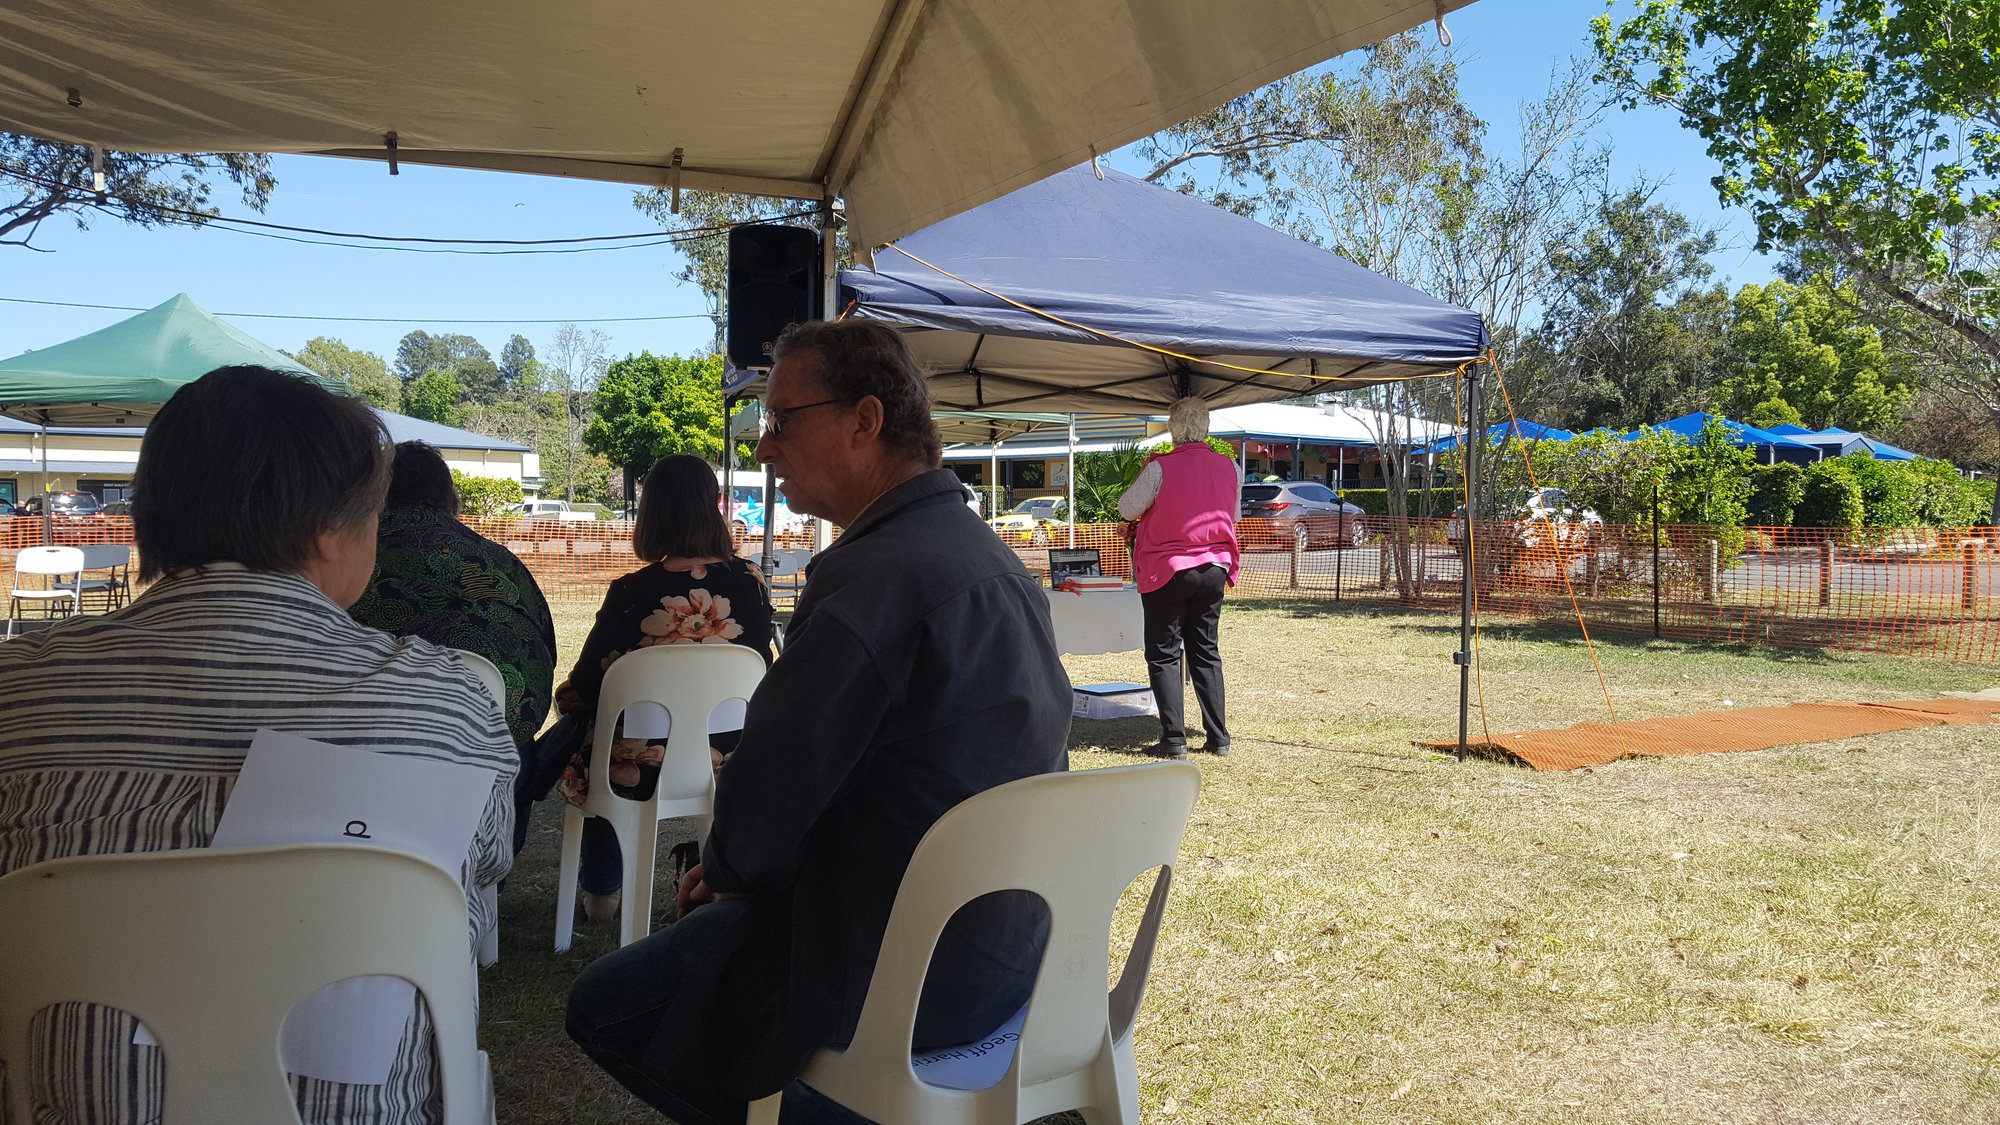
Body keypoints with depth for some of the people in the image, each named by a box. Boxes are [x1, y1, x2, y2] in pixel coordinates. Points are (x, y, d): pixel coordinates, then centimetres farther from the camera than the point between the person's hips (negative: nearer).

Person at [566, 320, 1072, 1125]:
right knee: (706, 918, 28)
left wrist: (726, 869, 1)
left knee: (603, 1006, 6)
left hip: (898, 979, -9)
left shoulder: (874, 576, -25)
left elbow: (766, 798, -22)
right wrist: (729, 875, 13)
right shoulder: (993, 559, 6)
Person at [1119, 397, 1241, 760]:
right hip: (1214, 568, 5)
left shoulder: (1160, 468, -16)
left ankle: (1174, 739, 0)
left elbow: (1127, 508, -5)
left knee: (1164, 656, 4)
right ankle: (1218, 738, 13)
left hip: (1167, 570, -5)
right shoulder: (1229, 468, -1)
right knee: (1206, 653, 13)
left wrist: (1144, 474, 8)